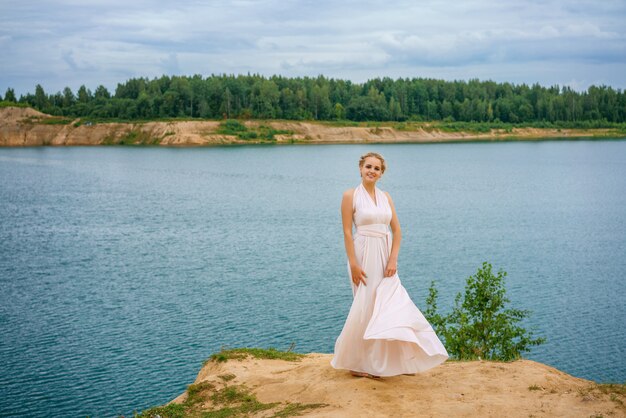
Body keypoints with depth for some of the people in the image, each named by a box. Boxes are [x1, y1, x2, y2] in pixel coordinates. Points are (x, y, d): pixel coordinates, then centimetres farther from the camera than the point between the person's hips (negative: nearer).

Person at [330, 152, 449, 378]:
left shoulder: (386, 197, 11)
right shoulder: (351, 196, -4)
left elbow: (396, 230, 7)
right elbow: (347, 232, -8)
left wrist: (393, 260, -5)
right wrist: (353, 264, -15)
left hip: (384, 257, 5)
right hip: (364, 257, -5)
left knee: (390, 306, 6)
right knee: (367, 308, -1)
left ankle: (398, 361, 18)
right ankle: (357, 363, 13)